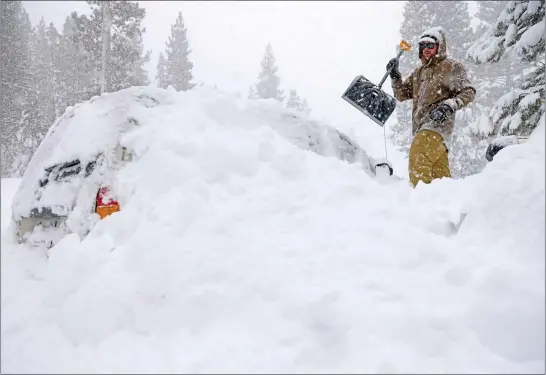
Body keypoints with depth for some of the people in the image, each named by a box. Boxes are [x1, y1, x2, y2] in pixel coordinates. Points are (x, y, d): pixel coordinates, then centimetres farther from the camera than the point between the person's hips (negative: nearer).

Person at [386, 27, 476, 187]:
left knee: (419, 155, -28)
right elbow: (401, 95, 25)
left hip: (438, 123, -7)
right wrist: (394, 75, 9)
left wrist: (450, 105, -20)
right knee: (440, 173, 6)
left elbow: (468, 92, -3)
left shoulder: (451, 67, 5)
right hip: (421, 127, 7)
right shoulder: (419, 72, 24)